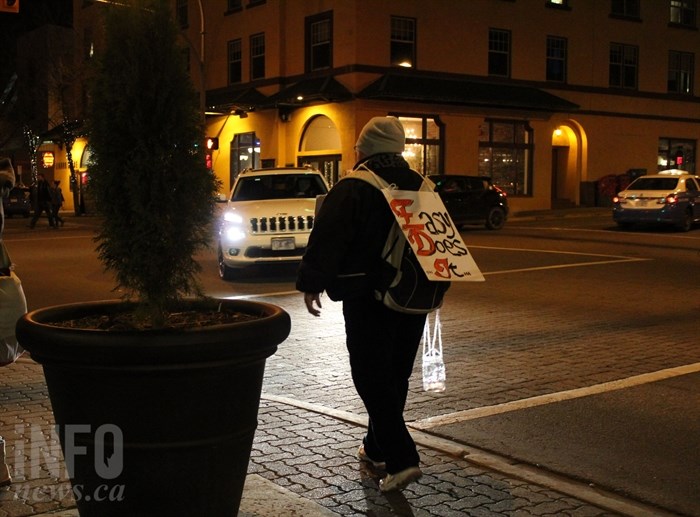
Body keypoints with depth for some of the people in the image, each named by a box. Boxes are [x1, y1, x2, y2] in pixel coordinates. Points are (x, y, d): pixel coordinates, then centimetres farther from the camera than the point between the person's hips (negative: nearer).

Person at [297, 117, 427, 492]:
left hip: (368, 300, -7)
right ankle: (378, 447, 31)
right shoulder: (421, 186, 9)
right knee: (396, 375, 17)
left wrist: (311, 284, -7)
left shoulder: (352, 189, -12)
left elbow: (326, 239, -16)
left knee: (372, 378, -3)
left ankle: (401, 459, -12)